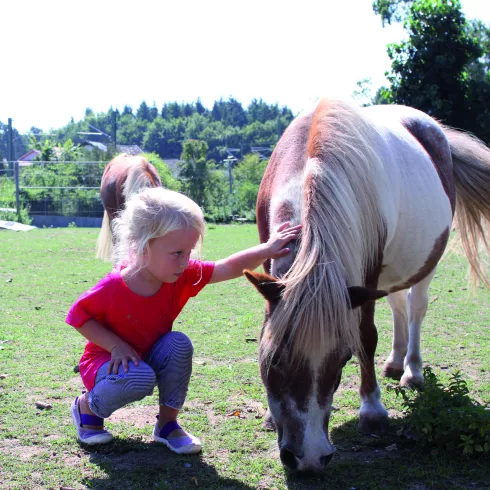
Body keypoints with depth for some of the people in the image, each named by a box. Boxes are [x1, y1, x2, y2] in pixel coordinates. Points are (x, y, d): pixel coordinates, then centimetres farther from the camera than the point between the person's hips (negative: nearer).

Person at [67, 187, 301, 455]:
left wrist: (266, 250, -30)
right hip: (109, 360, -5)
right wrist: (116, 345, -25)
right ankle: (87, 405, -3)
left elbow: (229, 268, -17)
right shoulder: (113, 288, -29)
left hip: (152, 358, 5)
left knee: (179, 343, -25)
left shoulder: (185, 276, -15)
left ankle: (167, 423, -8)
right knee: (141, 379, -36)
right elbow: (78, 316, -17)